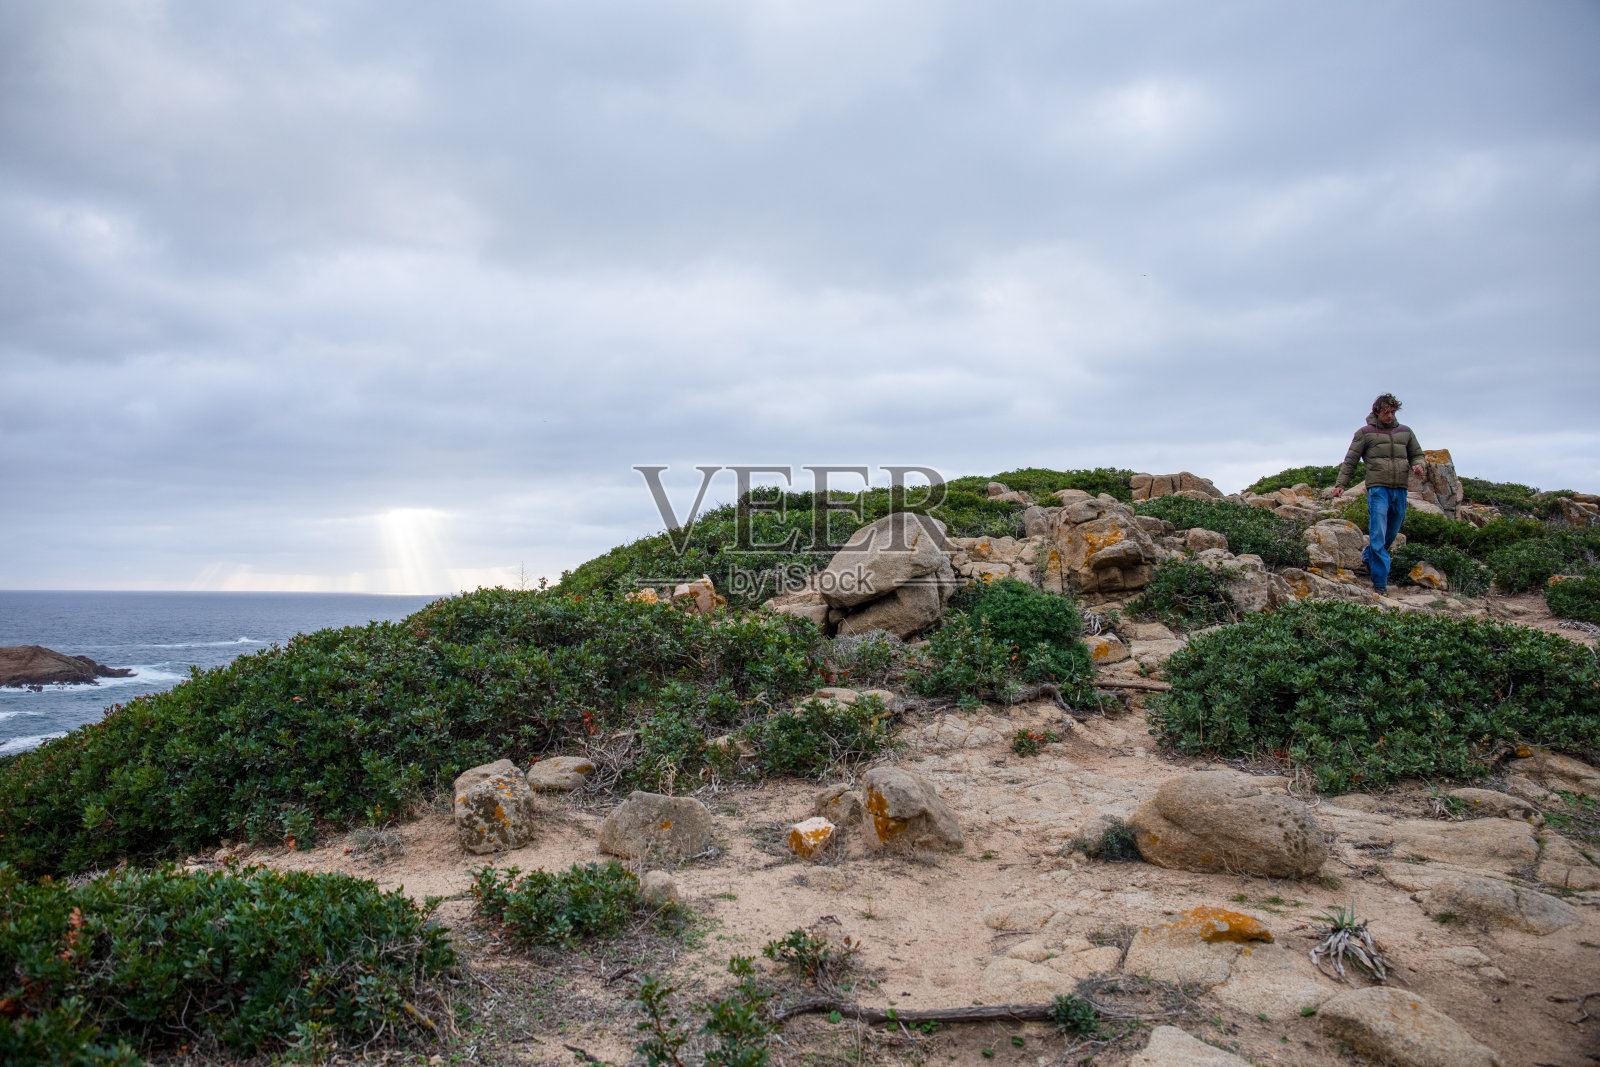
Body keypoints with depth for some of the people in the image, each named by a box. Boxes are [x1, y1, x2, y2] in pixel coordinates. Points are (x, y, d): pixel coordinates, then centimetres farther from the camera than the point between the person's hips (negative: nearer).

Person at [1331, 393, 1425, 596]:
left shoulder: (1405, 432, 16)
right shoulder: (1365, 433, 5)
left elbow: (1416, 454, 25)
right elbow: (1350, 461, 5)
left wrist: (1417, 465, 2)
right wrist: (1340, 484, -3)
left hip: (1400, 490, 5)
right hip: (1378, 488, -5)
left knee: (1392, 533, 12)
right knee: (1378, 535, -11)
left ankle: (1368, 555, 39)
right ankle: (1380, 583, -10)